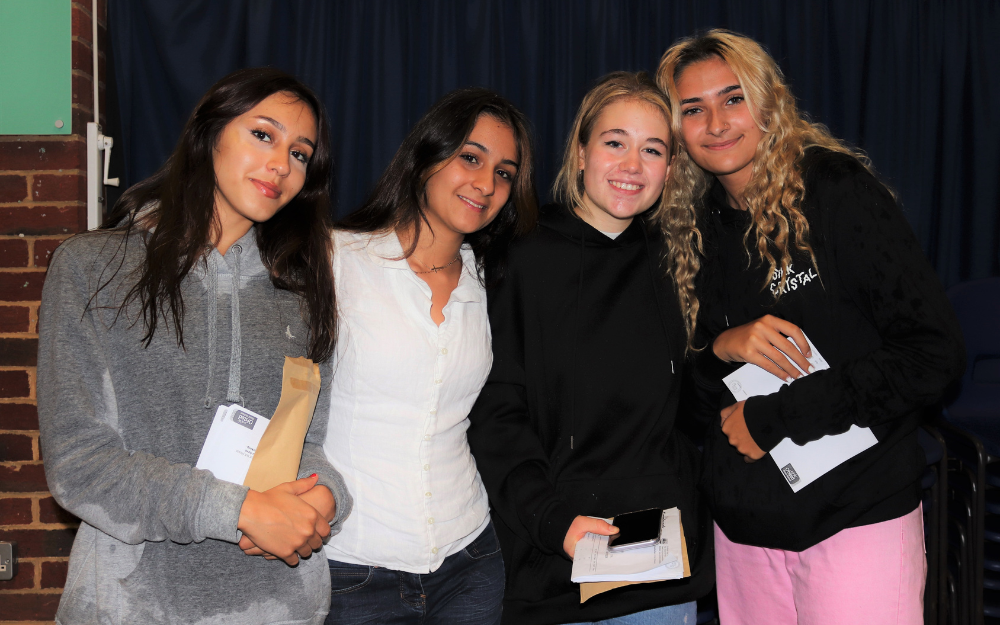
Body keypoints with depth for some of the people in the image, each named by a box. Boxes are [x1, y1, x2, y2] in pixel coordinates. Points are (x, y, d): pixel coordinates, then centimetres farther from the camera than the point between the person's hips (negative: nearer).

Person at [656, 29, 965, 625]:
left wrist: (771, 417, -15)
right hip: (744, 524, 5)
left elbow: (935, 352, -15)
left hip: (856, 515, -4)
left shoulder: (837, 189, -10)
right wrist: (723, 347, -11)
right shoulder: (697, 226, 7)